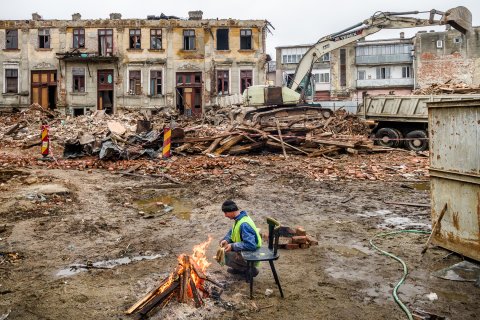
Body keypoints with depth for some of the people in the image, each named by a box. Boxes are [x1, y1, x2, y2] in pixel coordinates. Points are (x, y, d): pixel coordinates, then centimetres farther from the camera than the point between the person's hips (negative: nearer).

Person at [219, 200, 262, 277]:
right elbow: (232, 231, 18)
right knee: (222, 243, 9)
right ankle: (238, 268, 17)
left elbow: (251, 245, -35)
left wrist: (232, 246, -27)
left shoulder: (244, 224, -30)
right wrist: (226, 240, -2)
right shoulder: (239, 218, 0)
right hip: (243, 250, 10)